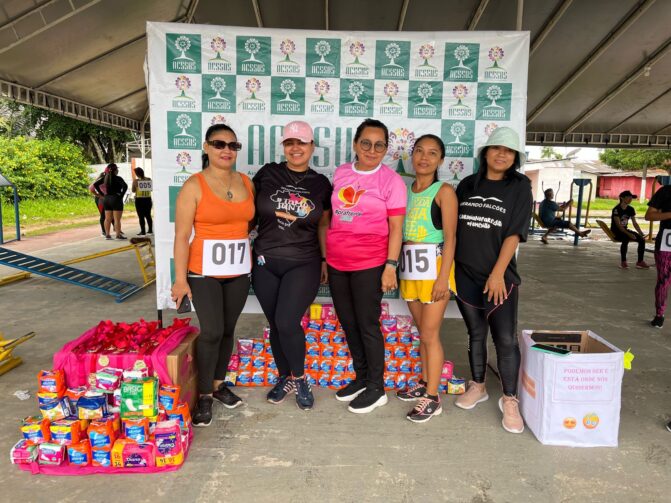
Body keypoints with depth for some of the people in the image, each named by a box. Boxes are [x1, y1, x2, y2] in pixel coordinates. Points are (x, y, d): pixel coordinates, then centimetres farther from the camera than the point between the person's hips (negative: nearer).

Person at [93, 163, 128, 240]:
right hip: (116, 199, -6)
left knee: (107, 219, 11)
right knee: (117, 219, -3)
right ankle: (118, 235, -2)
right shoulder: (117, 178, -12)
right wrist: (121, 195, -15)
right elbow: (125, 186, -26)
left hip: (106, 199, 7)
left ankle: (107, 234, 15)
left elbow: (95, 184, 11)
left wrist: (101, 194, 10)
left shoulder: (105, 178, 7)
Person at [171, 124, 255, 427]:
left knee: (228, 330, 12)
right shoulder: (194, 186, -8)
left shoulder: (245, 182, 7)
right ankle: (204, 395, 13)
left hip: (239, 271, 5)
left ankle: (218, 384, 30)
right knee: (211, 332, -5)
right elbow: (182, 236, -9)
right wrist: (180, 278, -12)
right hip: (204, 271, -4)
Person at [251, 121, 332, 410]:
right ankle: (284, 378, 33)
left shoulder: (321, 184, 3)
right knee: (275, 325, 10)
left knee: (287, 323, -12)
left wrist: (325, 260, 7)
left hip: (304, 264, -1)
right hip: (266, 262, 2)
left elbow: (323, 225, 9)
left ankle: (299, 378, 15)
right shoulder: (268, 174, 2)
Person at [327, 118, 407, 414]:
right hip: (337, 262, 6)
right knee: (348, 324, 15)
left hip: (369, 264, -5)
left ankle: (376, 388, 20)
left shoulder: (391, 180, -6)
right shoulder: (341, 173, 8)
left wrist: (391, 267, -13)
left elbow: (395, 228, -7)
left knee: (367, 325, 3)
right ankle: (361, 378, 33)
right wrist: (325, 256, 14)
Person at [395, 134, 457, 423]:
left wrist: (443, 276, -17)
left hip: (434, 266, -5)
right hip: (410, 268, 6)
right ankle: (425, 383, 32)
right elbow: (399, 231, 10)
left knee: (430, 334, -1)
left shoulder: (444, 191, -7)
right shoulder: (405, 189, 9)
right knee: (422, 331, 17)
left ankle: (432, 399, 11)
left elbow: (450, 237, -11)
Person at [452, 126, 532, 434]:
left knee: (506, 339, -2)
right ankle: (477, 387, 30)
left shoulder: (520, 186, -1)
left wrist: (497, 273, -14)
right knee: (475, 333, 14)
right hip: (465, 274, 3)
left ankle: (509, 400, 14)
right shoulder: (467, 184, 8)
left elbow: (514, 234, -8)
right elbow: (453, 227, 11)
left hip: (499, 276, -3)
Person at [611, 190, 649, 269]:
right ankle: (623, 262, -26)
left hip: (624, 231, 7)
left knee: (642, 239, -10)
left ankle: (640, 262, -3)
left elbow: (635, 223, 7)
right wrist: (629, 234, -32)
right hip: (615, 232, -7)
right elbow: (618, 225, -23)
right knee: (626, 239, -36)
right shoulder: (616, 209, -16)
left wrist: (641, 233, -8)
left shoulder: (631, 209, 6)